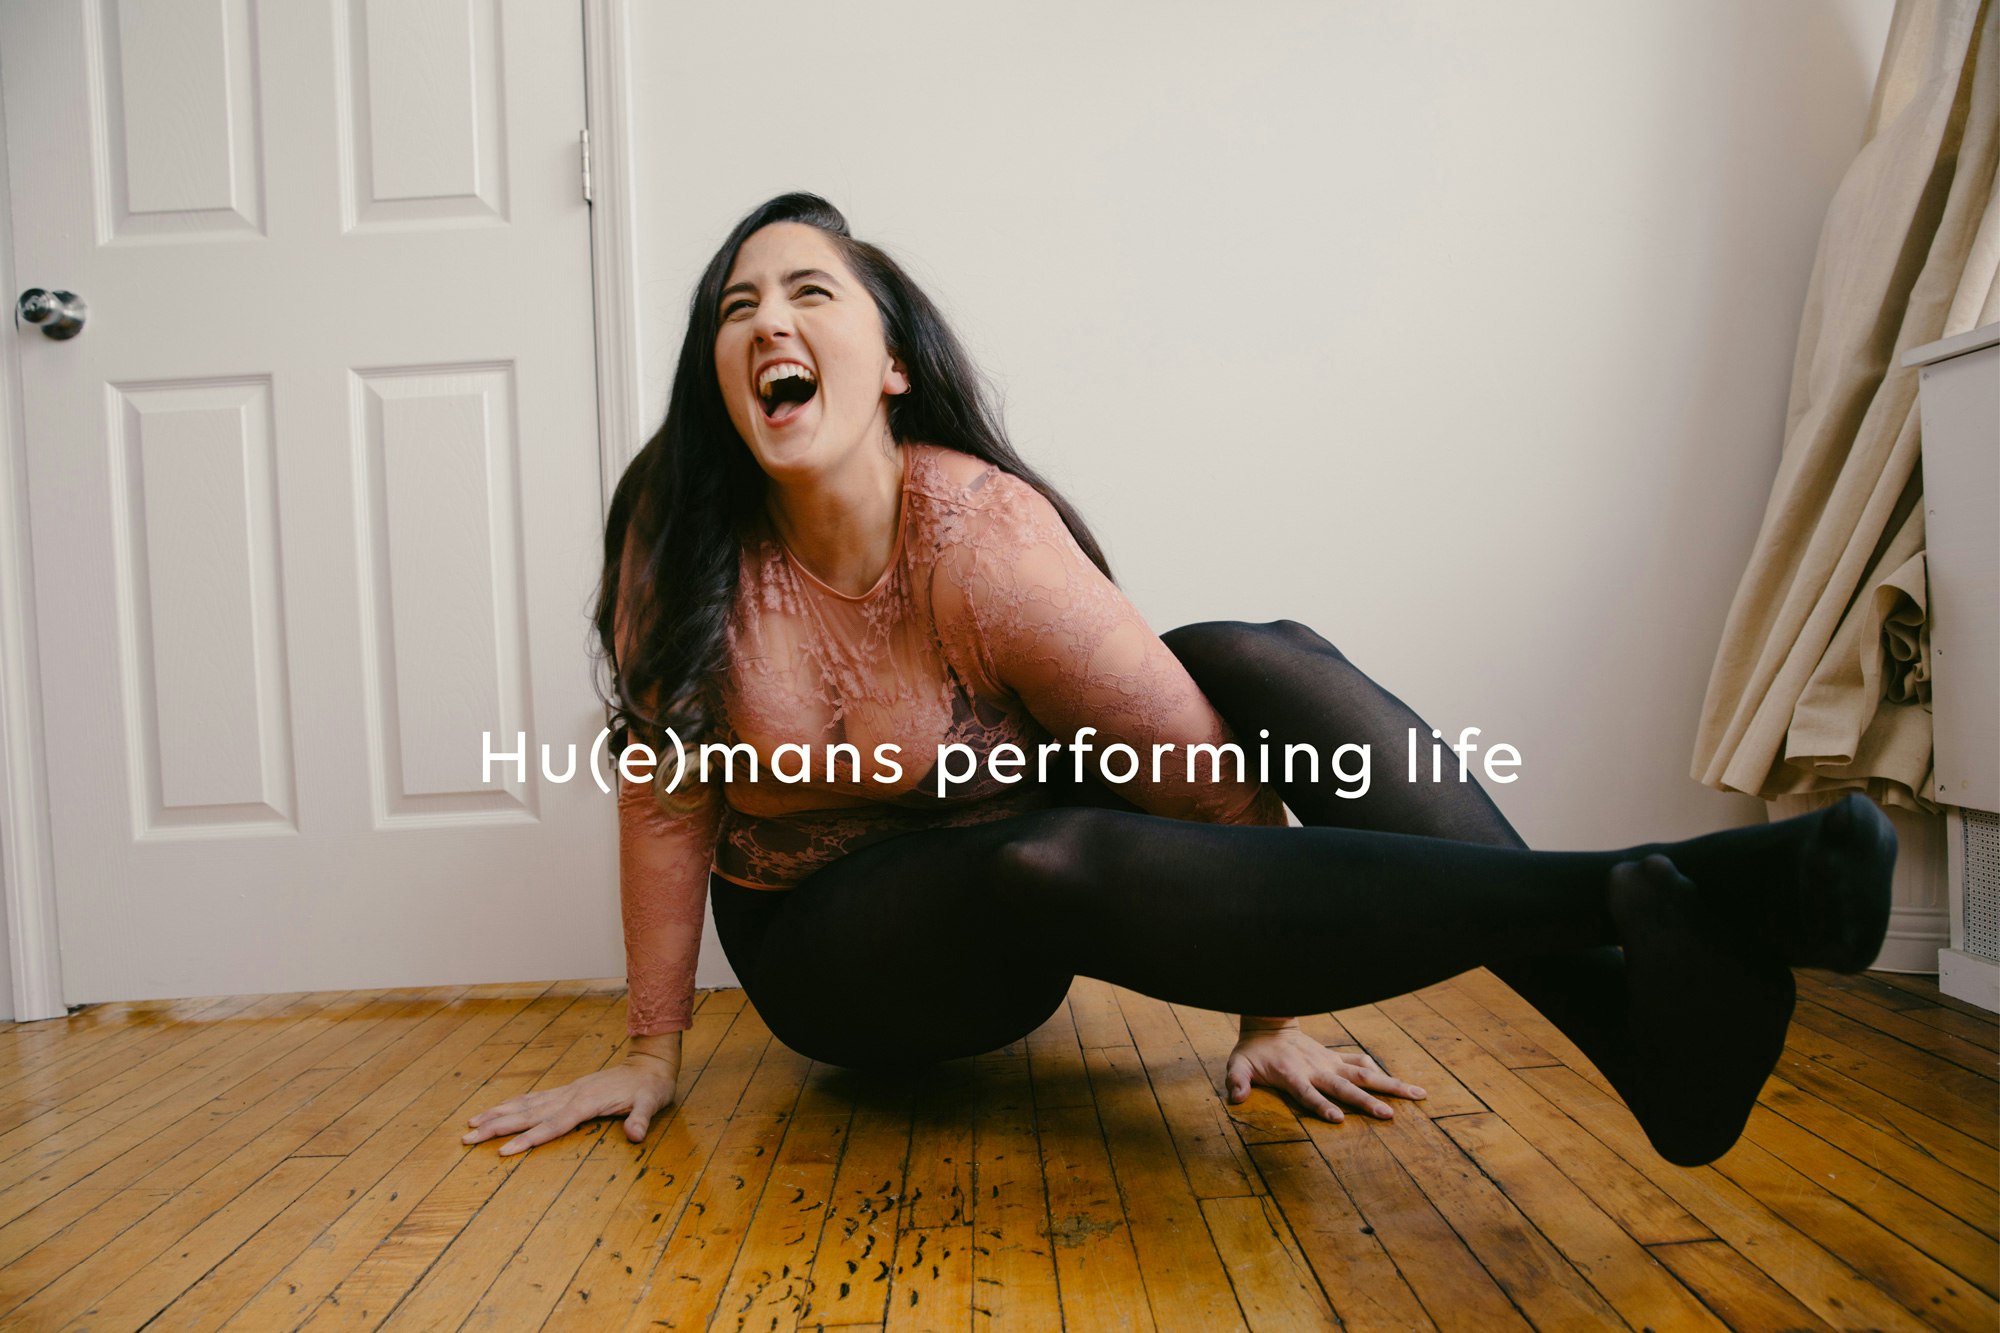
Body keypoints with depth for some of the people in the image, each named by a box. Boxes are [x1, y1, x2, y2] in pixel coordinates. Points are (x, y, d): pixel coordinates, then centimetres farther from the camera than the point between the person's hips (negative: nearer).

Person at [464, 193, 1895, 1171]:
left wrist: (1272, 1010, -17)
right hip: (833, 955, 0)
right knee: (1054, 862, -39)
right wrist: (653, 1049, -5)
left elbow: (1202, 771, -20)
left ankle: (1614, 995, -30)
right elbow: (667, 793, -9)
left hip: (1018, 915, 1)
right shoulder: (679, 540, -14)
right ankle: (1624, 893, -42)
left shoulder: (985, 534, -20)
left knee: (1265, 657, -24)